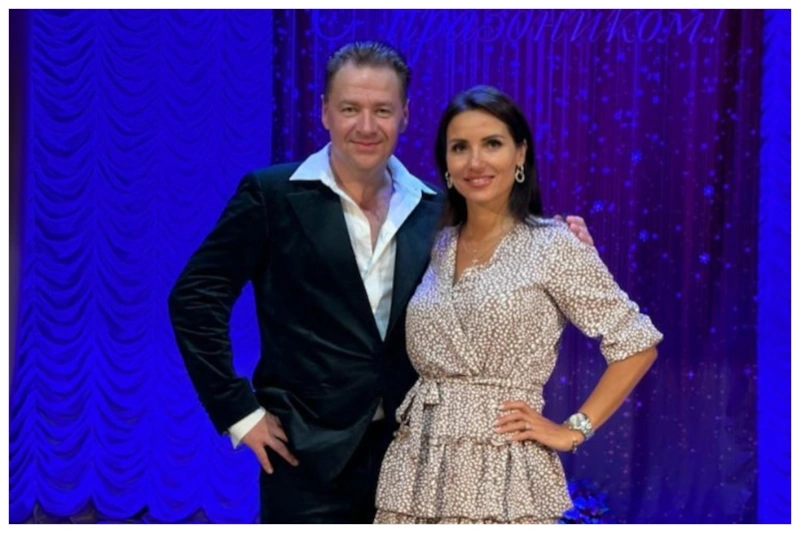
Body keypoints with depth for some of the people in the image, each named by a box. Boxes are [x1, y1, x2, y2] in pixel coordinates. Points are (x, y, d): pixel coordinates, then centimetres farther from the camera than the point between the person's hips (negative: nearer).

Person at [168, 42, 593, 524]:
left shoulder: (433, 208, 7)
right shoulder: (273, 195, -4)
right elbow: (196, 297, -4)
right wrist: (239, 411, -8)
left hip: (409, 451, 4)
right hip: (307, 455, -3)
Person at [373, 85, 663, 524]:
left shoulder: (552, 245, -5)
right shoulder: (436, 246, 9)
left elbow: (636, 343, -4)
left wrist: (574, 430, -7)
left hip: (501, 474, -4)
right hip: (417, 472, 4)